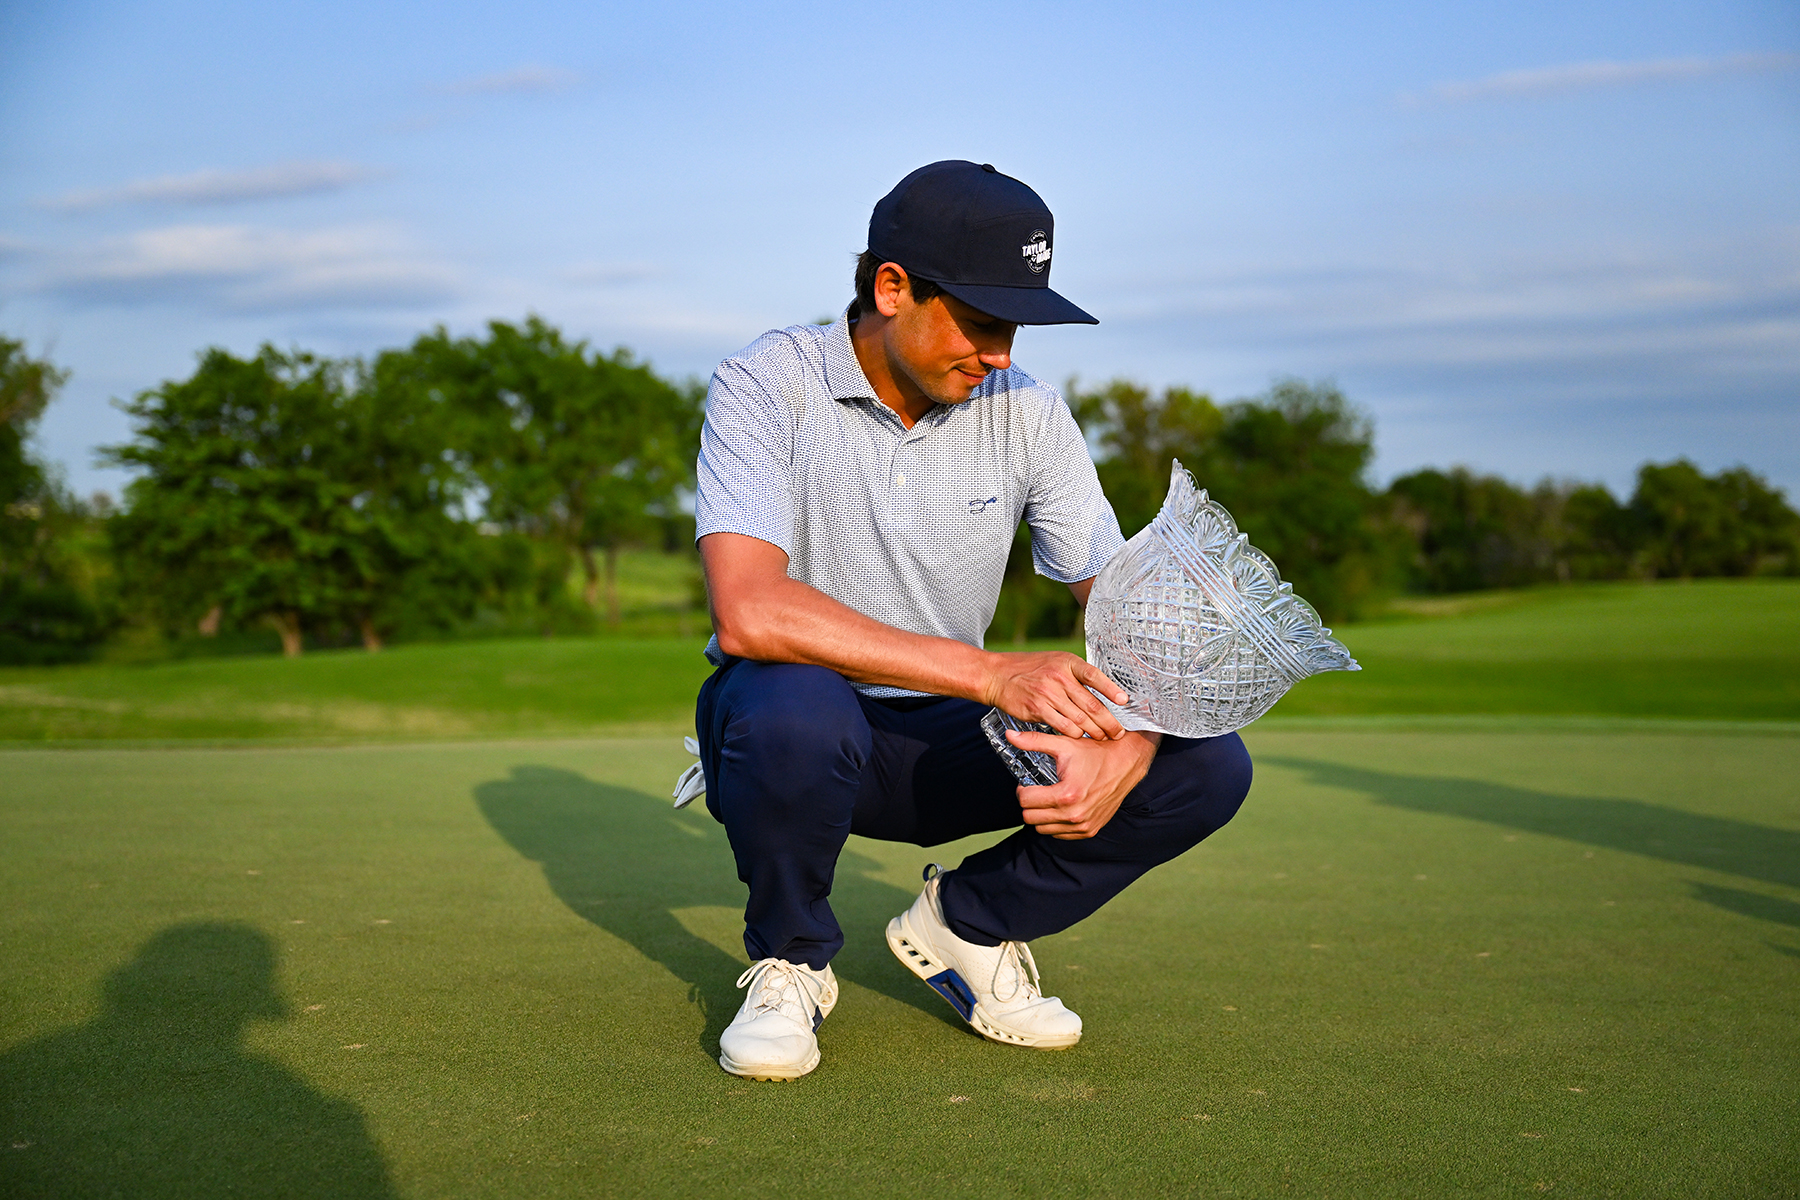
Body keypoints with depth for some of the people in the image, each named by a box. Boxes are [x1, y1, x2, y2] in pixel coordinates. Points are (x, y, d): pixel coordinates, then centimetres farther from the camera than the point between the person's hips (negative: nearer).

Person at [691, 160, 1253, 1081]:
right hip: (794, 732, -4)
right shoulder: (766, 388, -18)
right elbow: (749, 614, -32)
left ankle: (966, 926, 6)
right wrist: (989, 673, -37)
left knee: (1208, 768, -15)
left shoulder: (1027, 412, -5)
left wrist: (1126, 757, -27)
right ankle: (789, 965, -9)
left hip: (944, 746, 4)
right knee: (797, 709, -41)